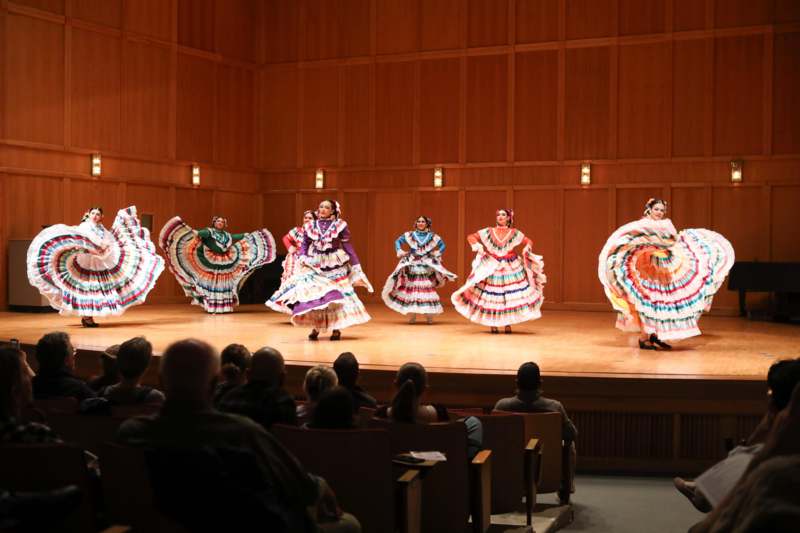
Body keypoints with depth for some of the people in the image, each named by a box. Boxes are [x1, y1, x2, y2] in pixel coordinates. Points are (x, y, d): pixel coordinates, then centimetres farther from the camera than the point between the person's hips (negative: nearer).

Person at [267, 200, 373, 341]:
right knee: (312, 295, -5)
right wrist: (303, 257, -8)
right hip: (315, 265, 2)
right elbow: (305, 244, 10)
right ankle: (315, 328, 6)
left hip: (335, 265, -2)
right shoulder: (310, 226, 4)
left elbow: (347, 246, -1)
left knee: (337, 296, -3)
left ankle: (336, 329, 8)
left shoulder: (340, 225, -2)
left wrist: (356, 265, -2)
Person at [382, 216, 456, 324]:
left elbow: (442, 245, 17)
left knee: (428, 289, -5)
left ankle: (429, 316, 1)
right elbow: (398, 241, 12)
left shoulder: (432, 236, 8)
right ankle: (411, 316, 2)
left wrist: (438, 253, 0)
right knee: (411, 289, -4)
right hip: (412, 265, 0)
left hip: (427, 266, 0)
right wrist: (400, 251, -4)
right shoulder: (409, 235, 6)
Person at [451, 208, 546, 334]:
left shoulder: (514, 233, 7)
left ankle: (508, 324, 6)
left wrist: (527, 248, -6)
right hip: (492, 267, 0)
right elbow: (471, 237, 8)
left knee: (511, 296, -4)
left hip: (511, 267, 0)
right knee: (492, 295, -1)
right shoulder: (488, 232, 5)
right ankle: (493, 324, 8)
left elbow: (528, 241, 14)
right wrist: (478, 246, -8)